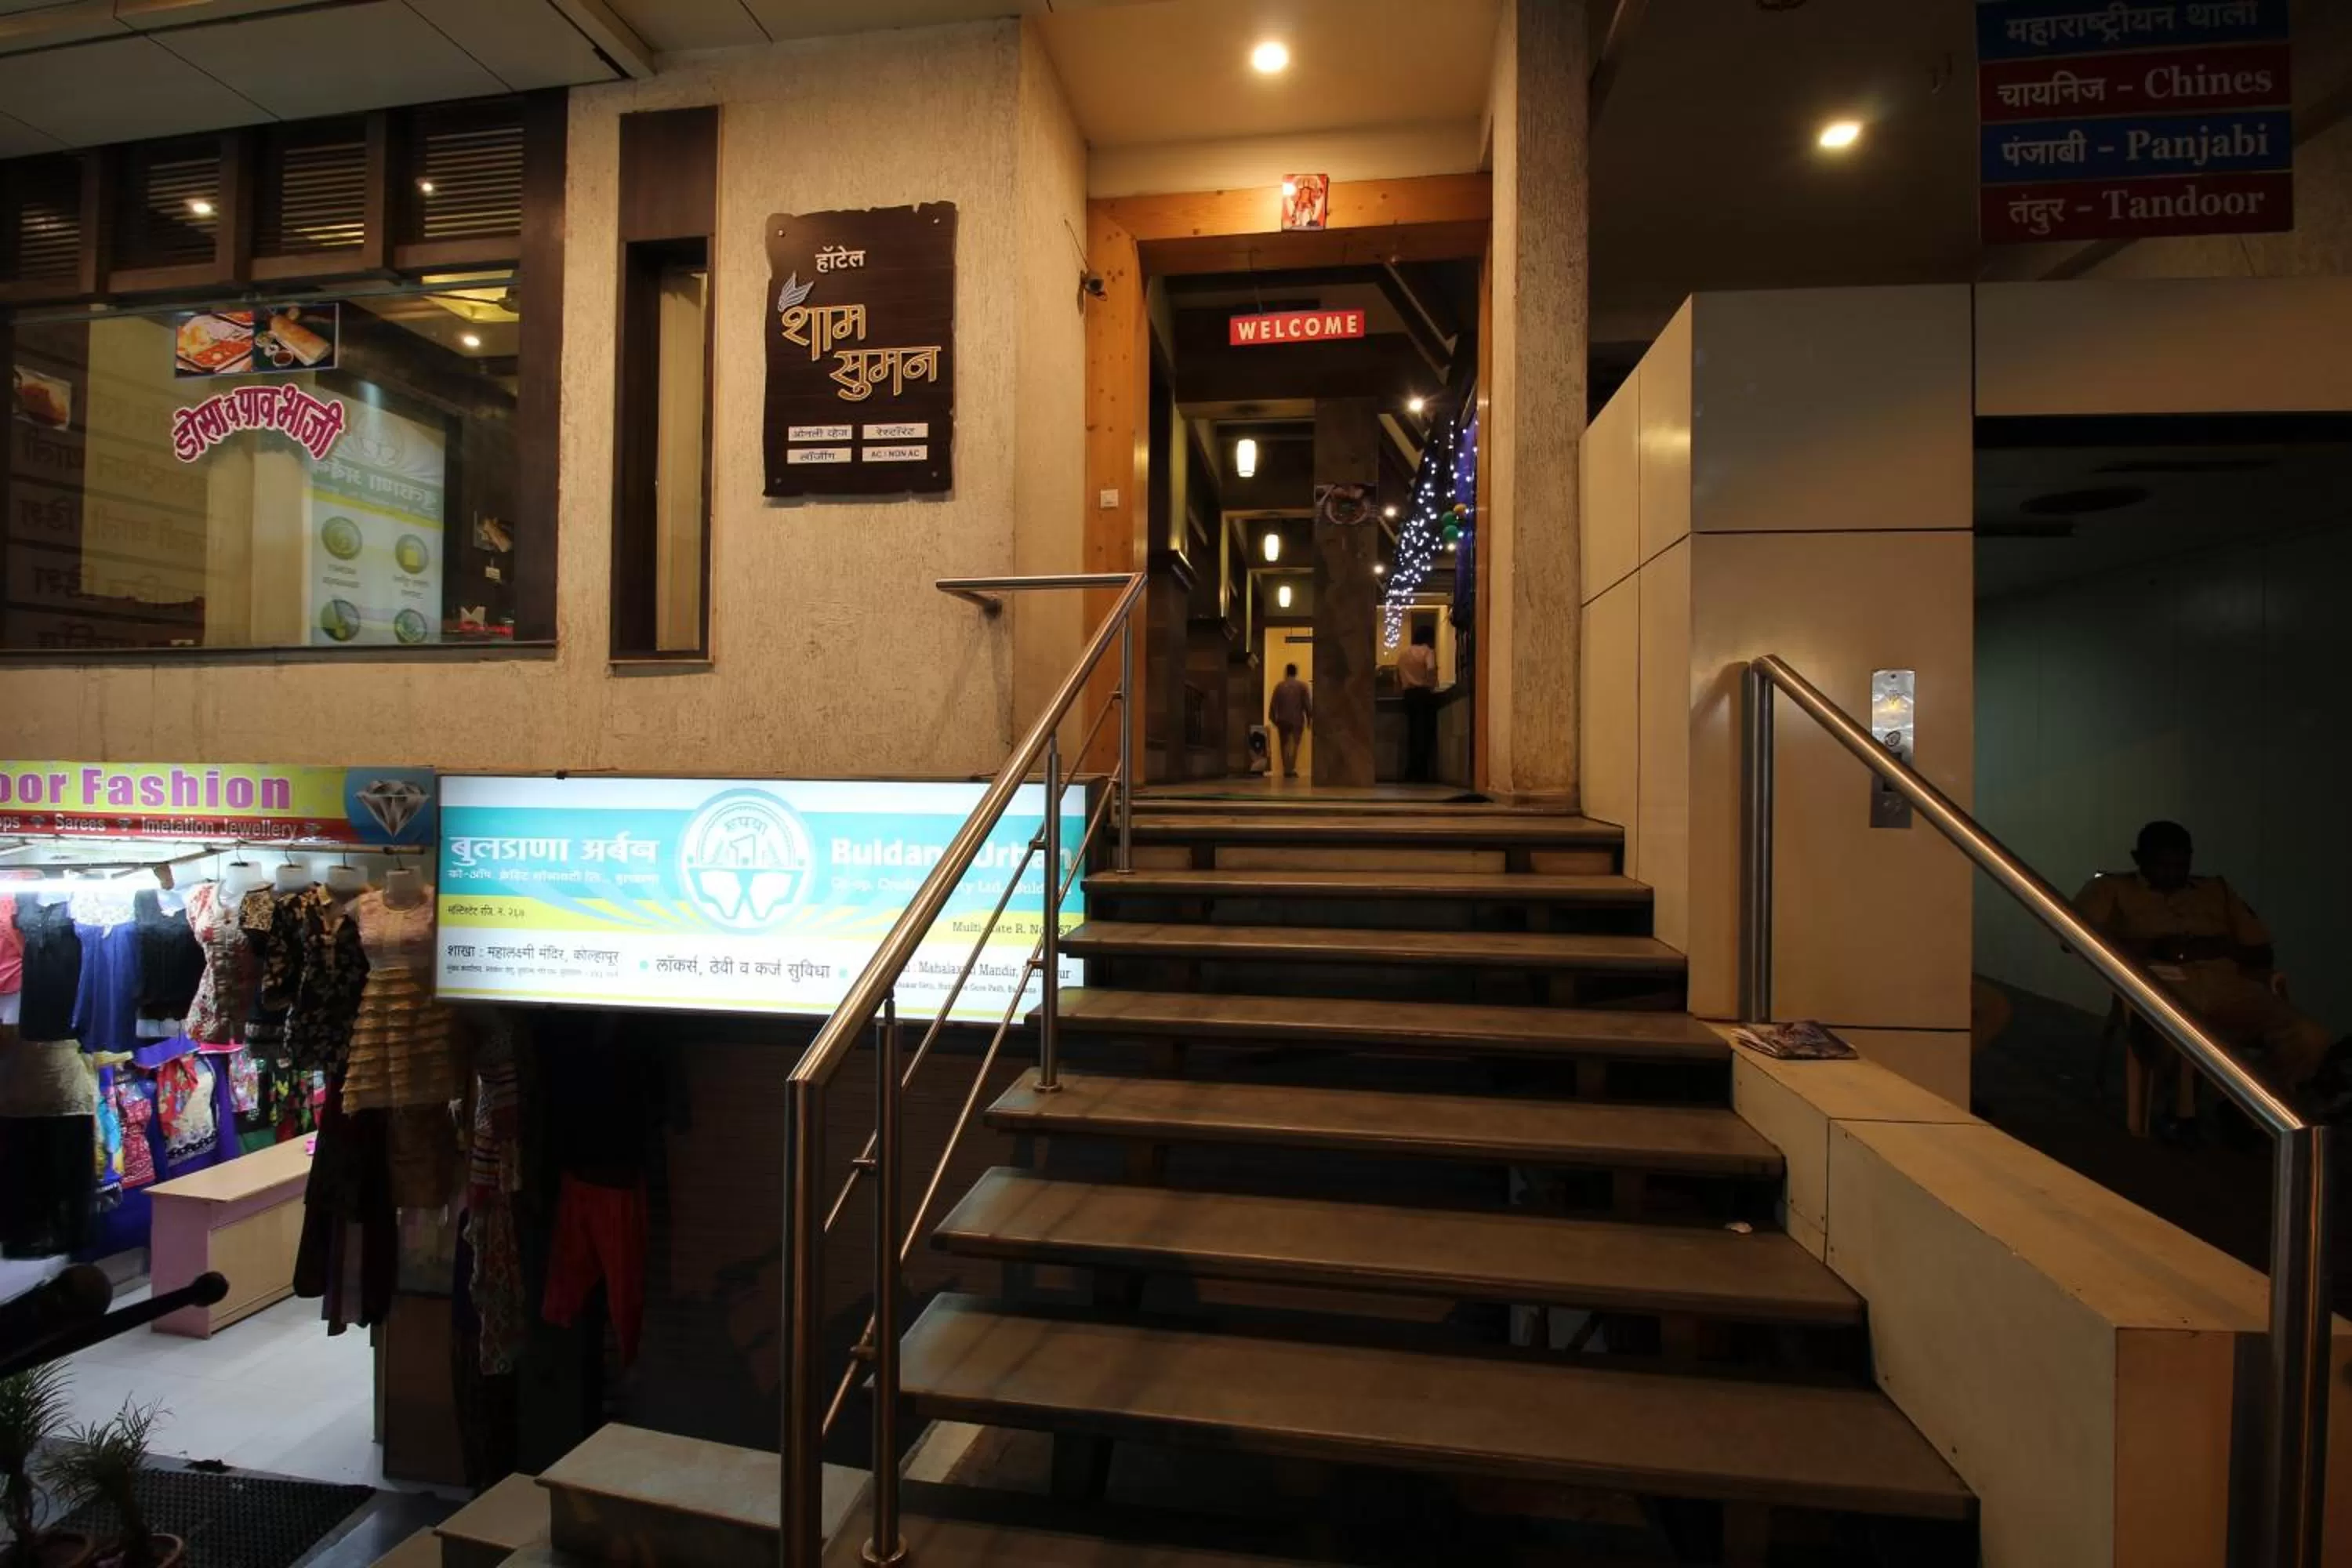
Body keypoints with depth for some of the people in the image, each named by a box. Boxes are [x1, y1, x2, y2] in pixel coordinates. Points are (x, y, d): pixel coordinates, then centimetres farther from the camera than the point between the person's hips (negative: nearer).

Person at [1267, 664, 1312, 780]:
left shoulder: (1279, 685, 2)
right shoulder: (1302, 685, 0)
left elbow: (1273, 704, 1)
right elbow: (1308, 704, -3)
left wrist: (1273, 718, 9)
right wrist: (1309, 718, 4)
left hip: (1283, 720, 1)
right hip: (1297, 720, -1)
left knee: (1285, 744, 12)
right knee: (1294, 744, 0)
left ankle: (1286, 769, 8)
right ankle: (1291, 769, -11)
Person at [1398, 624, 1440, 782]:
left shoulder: (1403, 653, 17)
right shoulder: (1427, 651, -2)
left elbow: (1397, 677, 16)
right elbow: (1431, 669, -21)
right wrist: (1432, 686, -7)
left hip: (1408, 695, 6)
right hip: (1423, 694, -6)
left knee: (1412, 733, 9)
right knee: (1424, 733, -3)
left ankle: (1411, 773, 7)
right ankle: (1420, 773, -6)